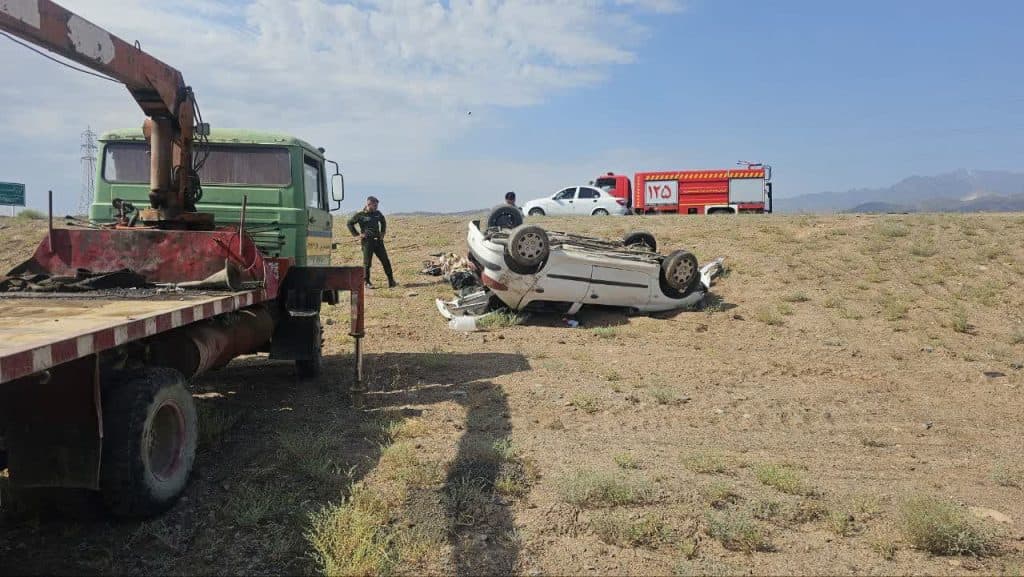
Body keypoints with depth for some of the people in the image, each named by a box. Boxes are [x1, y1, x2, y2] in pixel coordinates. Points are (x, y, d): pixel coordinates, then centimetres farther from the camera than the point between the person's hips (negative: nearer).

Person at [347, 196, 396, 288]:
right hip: (367, 241, -5)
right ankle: (367, 282, 11)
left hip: (378, 241, 5)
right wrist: (357, 234, -5)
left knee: (386, 261, 1)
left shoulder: (377, 213, 10)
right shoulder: (360, 215, -4)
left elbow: (383, 222, 28)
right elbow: (350, 223, 0)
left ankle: (391, 282, 5)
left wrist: (383, 232, 17)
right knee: (367, 263, 0)